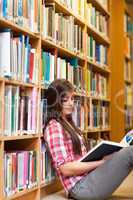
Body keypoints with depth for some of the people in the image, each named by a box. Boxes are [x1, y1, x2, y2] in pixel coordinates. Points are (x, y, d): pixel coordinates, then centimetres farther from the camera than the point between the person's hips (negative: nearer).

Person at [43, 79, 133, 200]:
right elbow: (66, 168, -16)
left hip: (89, 177, 9)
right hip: (81, 186, -9)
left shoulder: (68, 124, 19)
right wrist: (102, 162, -14)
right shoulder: (54, 127, -9)